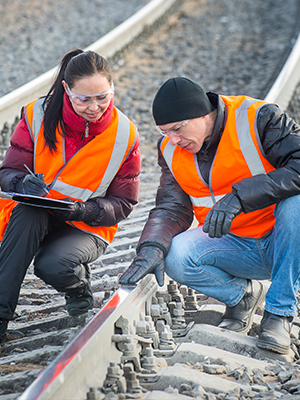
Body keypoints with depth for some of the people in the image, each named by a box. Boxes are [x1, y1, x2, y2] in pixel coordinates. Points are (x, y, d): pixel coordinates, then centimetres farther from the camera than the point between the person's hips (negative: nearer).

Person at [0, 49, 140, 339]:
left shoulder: (124, 134, -9)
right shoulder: (37, 116, -9)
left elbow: (123, 203, -4)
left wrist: (83, 210, -24)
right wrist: (24, 184, -31)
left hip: (87, 228, -1)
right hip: (32, 221, 1)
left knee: (52, 265, -33)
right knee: (28, 210, -35)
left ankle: (80, 285, 5)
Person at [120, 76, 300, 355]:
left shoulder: (258, 120, -16)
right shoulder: (171, 149, 1)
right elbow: (171, 208, -3)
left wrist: (240, 196, -37)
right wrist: (152, 246, -24)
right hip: (235, 245, 4)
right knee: (174, 256, -24)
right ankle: (243, 295, 6)